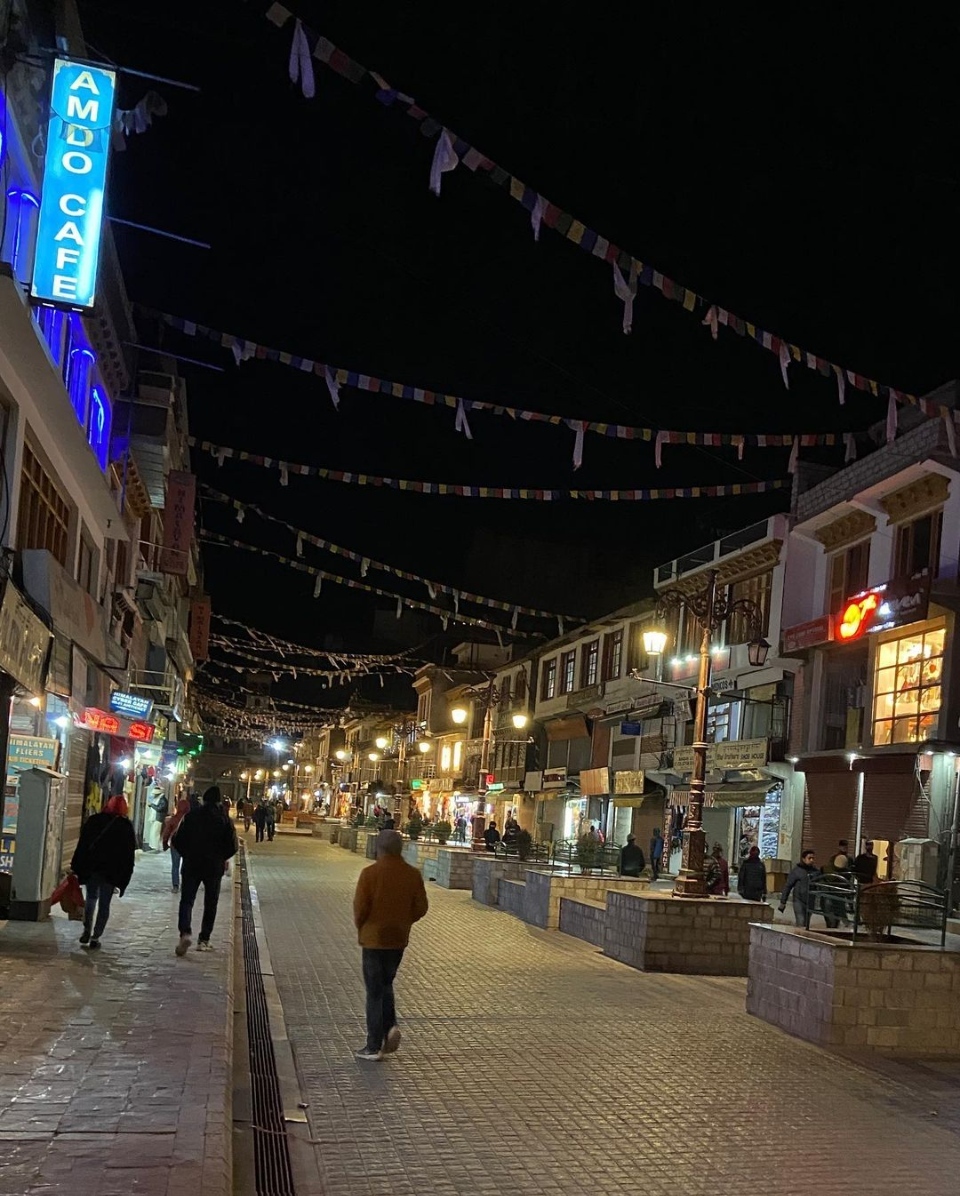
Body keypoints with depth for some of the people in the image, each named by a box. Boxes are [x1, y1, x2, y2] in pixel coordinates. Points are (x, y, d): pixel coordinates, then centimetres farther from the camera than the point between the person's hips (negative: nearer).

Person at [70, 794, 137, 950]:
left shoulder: (94, 820, 4)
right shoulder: (126, 826, 2)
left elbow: (82, 845, 3)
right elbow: (129, 855, 1)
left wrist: (76, 867, 6)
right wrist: (124, 878, 4)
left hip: (91, 867, 1)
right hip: (112, 871, -1)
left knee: (91, 898, 19)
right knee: (104, 904, 4)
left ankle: (87, 931, 12)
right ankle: (95, 937, 2)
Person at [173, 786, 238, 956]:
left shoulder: (191, 816, -3)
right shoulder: (224, 819, -5)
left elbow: (178, 840, -1)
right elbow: (232, 845, -8)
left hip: (192, 865, 0)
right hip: (214, 867, 0)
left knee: (187, 900, 4)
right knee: (210, 904, 12)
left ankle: (185, 932, -19)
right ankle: (204, 940, 13)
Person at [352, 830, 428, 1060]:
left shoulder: (370, 873, -15)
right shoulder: (413, 875, -3)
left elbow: (360, 907, -15)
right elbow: (420, 908, 0)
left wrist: (360, 929, 4)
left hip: (374, 938, -4)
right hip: (399, 939, 4)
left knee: (374, 991, 4)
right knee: (386, 984, 23)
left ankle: (374, 1046, 7)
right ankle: (390, 1026, 3)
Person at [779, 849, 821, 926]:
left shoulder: (816, 871, 6)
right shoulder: (797, 871, -4)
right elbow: (787, 886, -2)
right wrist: (783, 901, -4)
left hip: (811, 902, 4)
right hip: (799, 901, -4)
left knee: (806, 924, 10)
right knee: (800, 923, -12)